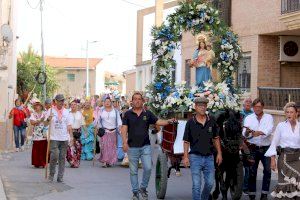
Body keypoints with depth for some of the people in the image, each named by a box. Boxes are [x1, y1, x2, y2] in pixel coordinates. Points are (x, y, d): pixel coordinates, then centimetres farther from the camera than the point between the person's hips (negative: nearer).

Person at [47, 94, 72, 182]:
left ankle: (60, 177, 10)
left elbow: (69, 125, 12)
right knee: (54, 155, -13)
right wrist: (48, 119, -18)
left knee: (62, 157, 4)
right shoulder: (51, 111, 2)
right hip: (54, 138, -3)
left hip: (64, 138, 3)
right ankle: (51, 174, 4)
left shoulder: (66, 112, 10)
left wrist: (70, 136, 5)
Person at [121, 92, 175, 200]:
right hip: (132, 147, -1)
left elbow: (158, 122, 3)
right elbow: (124, 129, -2)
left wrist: (168, 121, -16)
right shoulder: (128, 114, 2)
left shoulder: (147, 113, 7)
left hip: (145, 146, 1)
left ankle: (143, 188, 13)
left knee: (148, 168, -9)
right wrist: (125, 142, -15)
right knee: (133, 171, 5)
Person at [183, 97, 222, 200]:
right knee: (196, 185, -2)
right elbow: (186, 141, -2)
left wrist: (219, 153, 6)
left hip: (209, 157, 3)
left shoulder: (212, 122, 4)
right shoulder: (190, 123, -4)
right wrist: (185, 156, -9)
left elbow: (216, 139, 12)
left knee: (210, 183, 8)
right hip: (195, 157, -3)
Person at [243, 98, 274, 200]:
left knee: (267, 170, -8)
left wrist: (259, 132, -33)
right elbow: (244, 134, -5)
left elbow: (269, 130, -14)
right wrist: (247, 132, -29)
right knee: (252, 172, 2)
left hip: (266, 148, 0)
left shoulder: (269, 117, 5)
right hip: (253, 148, 0)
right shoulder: (248, 118, 7)